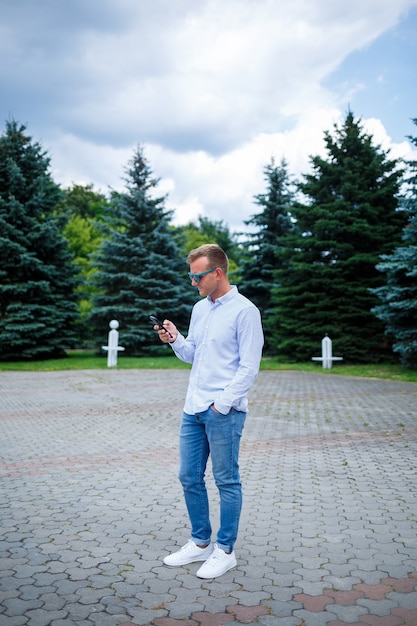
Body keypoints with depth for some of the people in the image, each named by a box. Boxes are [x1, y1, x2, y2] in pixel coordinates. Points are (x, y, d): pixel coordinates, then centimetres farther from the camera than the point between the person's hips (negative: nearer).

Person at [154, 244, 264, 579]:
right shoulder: (199, 309, 13)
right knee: (190, 478, 14)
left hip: (224, 411, -8)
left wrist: (222, 404, -15)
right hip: (194, 408, 8)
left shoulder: (244, 311, -11)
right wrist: (175, 340, -1)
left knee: (227, 481, 5)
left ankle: (225, 550, 20)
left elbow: (249, 367, -13)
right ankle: (200, 542, 30)